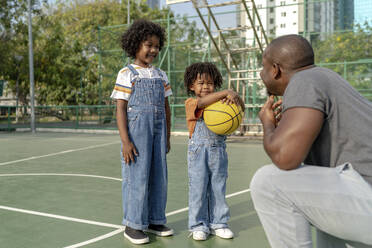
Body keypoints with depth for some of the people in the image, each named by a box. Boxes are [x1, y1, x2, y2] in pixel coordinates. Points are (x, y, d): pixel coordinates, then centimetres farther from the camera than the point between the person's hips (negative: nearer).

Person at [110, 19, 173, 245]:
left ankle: (155, 220, 24)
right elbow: (120, 108, -8)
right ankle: (133, 225, 10)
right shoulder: (127, 74, -4)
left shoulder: (160, 75, 12)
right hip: (136, 130, -5)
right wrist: (125, 140, -15)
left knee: (159, 176, 9)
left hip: (158, 131, 6)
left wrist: (167, 137, 13)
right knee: (137, 176, -3)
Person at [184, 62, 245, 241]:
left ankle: (218, 223, 22)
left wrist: (234, 97, -14)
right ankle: (198, 225, 14)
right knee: (198, 189, 2)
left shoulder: (220, 103, 10)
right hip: (198, 152, -4)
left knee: (218, 188, 11)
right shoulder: (191, 103, -5)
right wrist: (225, 92, -31)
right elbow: (202, 102, -26)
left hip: (218, 151, 4)